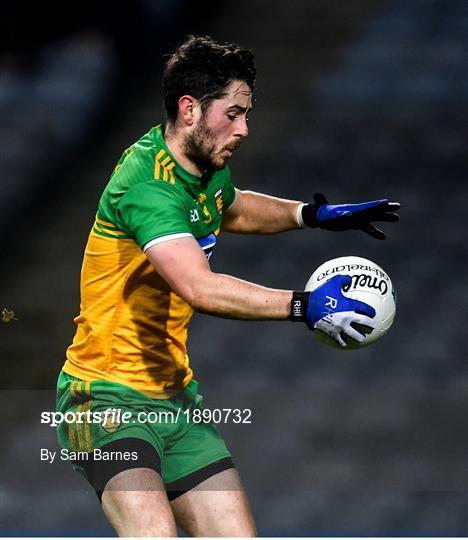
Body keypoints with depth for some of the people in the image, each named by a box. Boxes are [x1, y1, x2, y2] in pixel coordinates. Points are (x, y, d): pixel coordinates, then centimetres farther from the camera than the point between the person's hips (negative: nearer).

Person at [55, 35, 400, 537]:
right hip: (108, 397, -9)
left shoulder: (208, 169, 8)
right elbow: (200, 288, -37)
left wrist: (315, 213, 22)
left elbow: (231, 210, 35)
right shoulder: (147, 184, -22)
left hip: (176, 397, 9)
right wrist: (304, 305, -40)